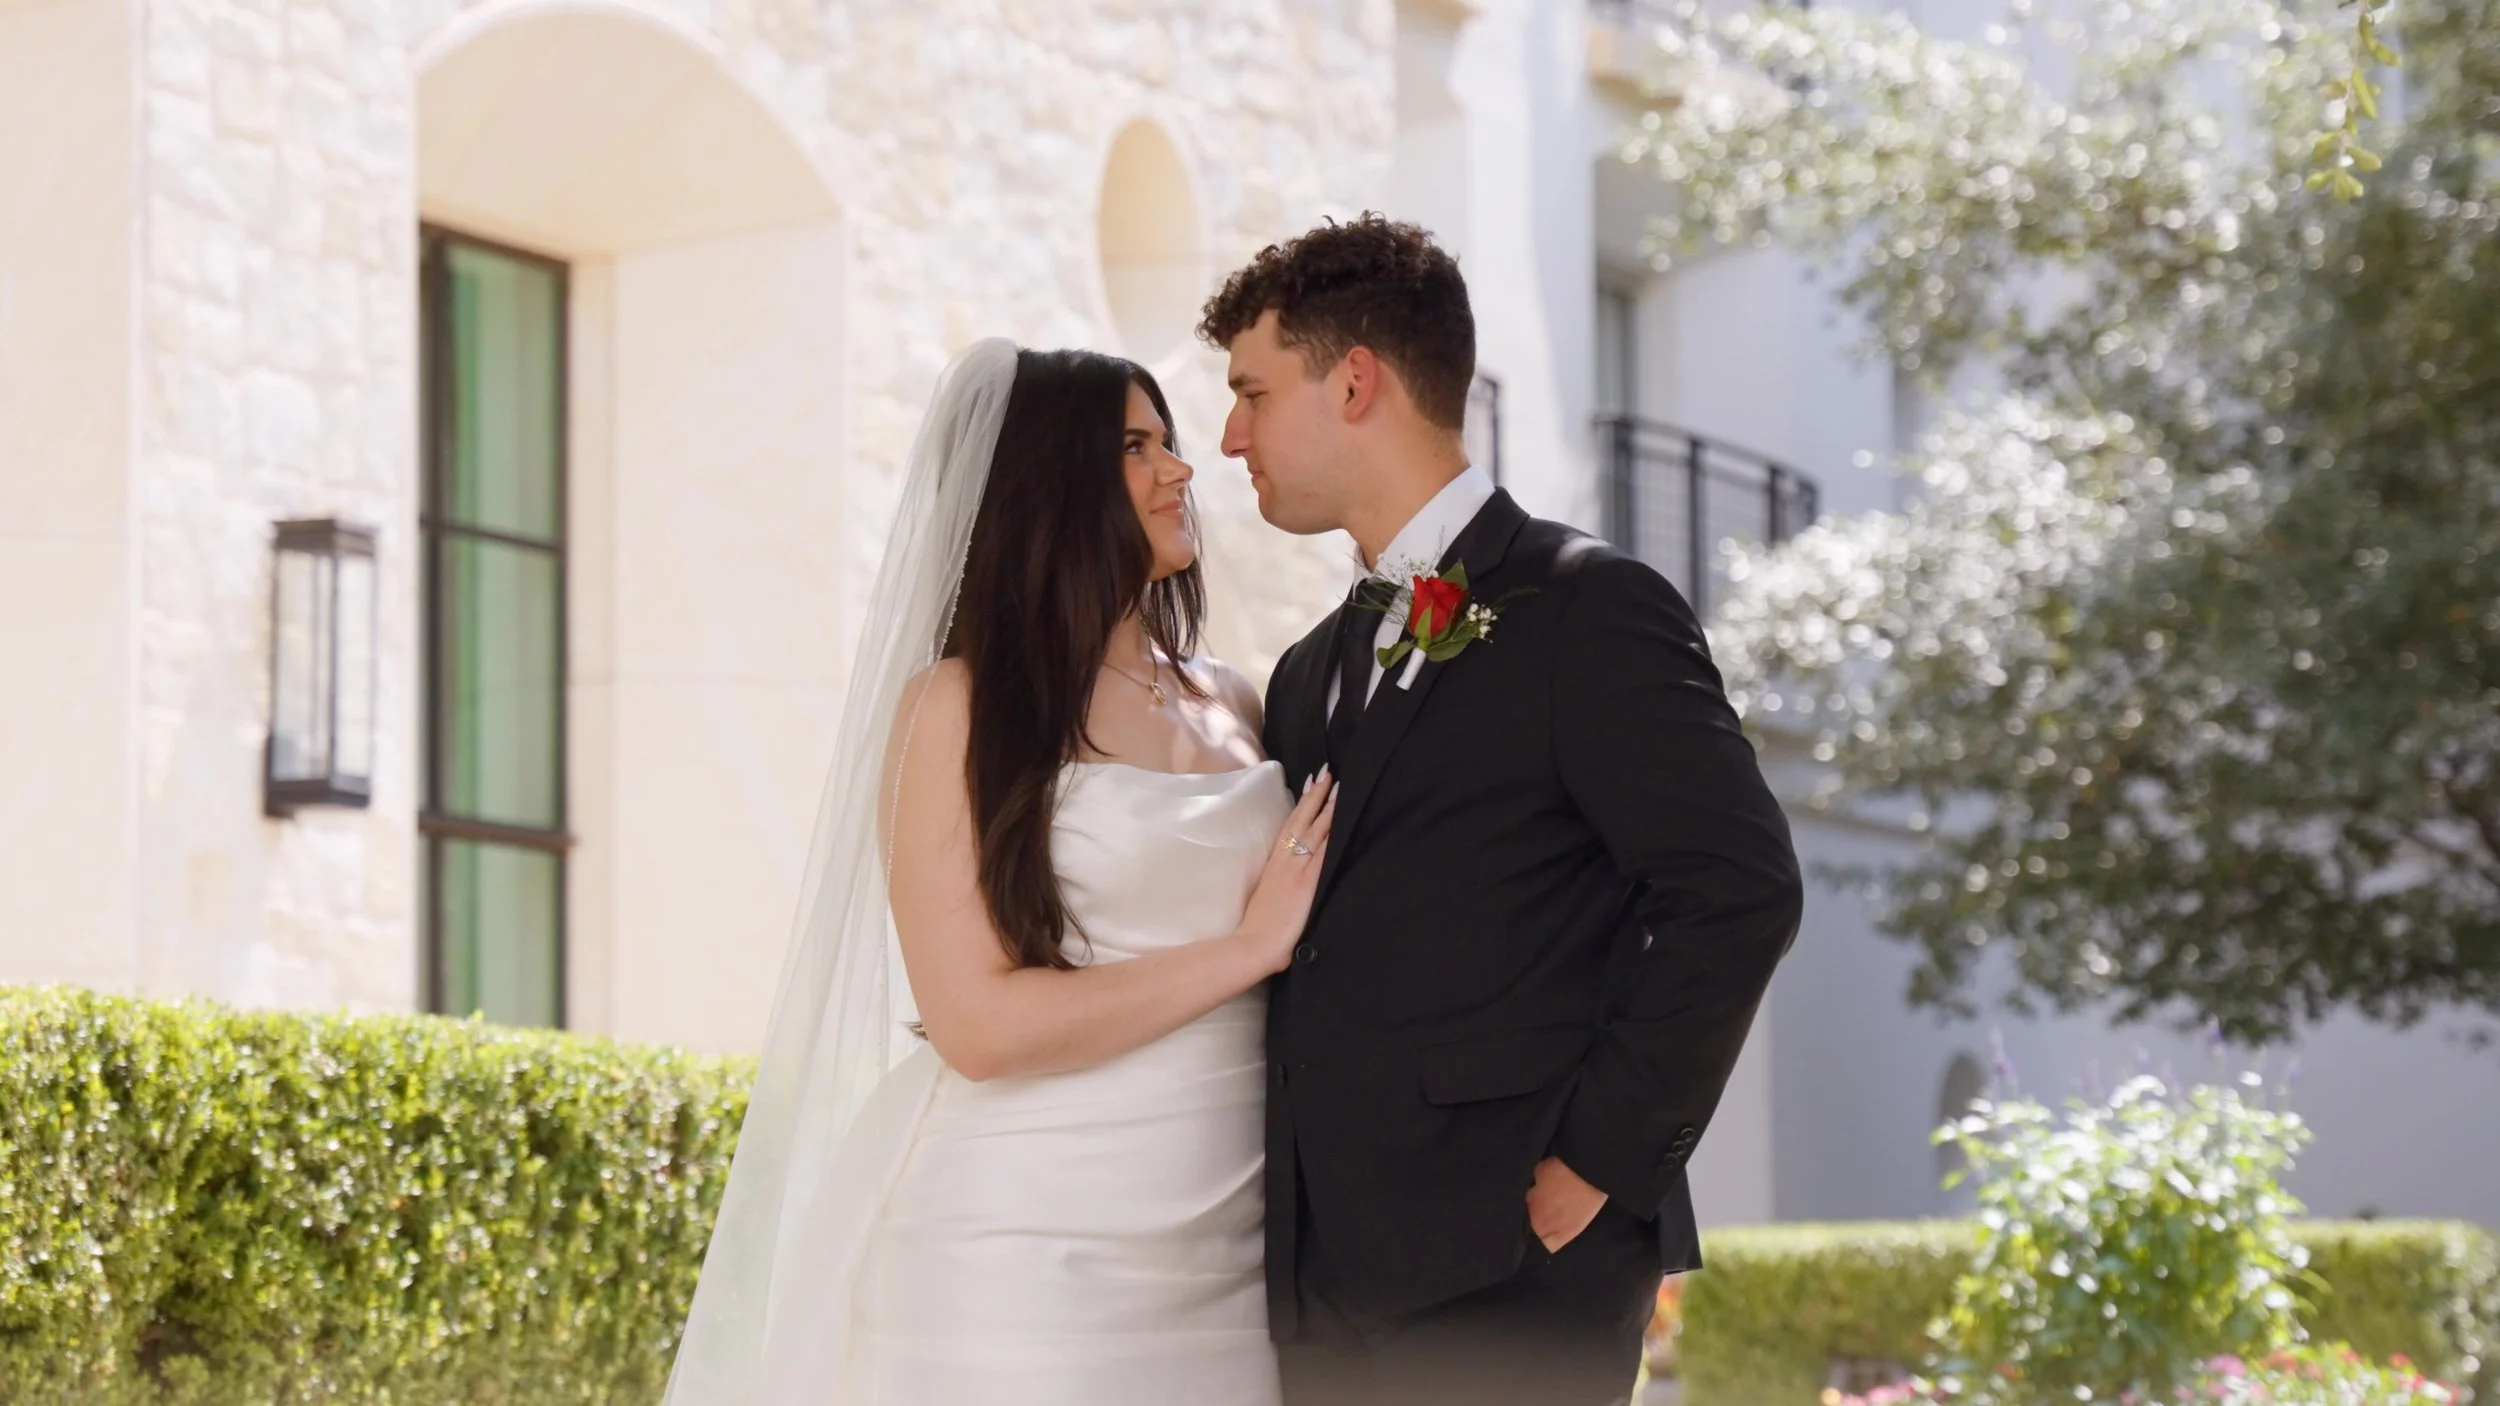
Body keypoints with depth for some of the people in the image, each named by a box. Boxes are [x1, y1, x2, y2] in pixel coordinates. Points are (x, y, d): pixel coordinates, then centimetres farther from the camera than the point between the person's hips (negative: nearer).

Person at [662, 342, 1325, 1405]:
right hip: (1022, 1263, -5)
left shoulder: (1233, 706, 14)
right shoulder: (961, 707, -3)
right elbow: (981, 1025, -12)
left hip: (1225, 1258, 5)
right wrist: (1247, 948, -9)